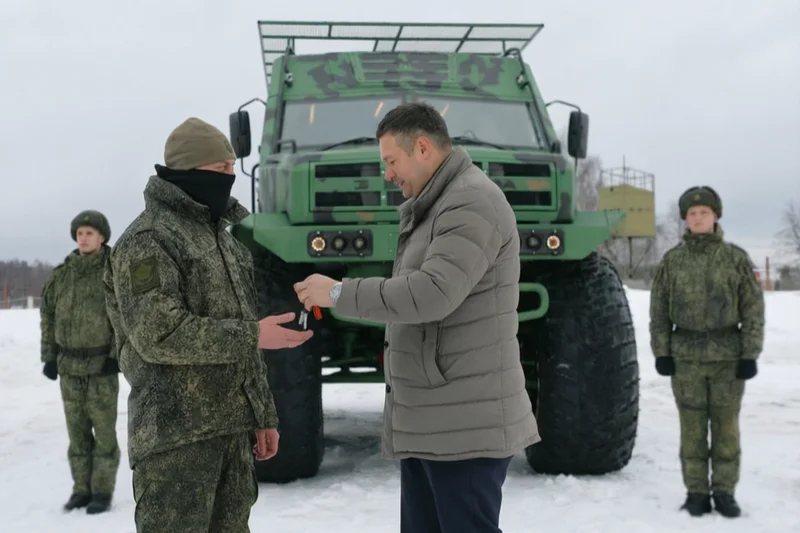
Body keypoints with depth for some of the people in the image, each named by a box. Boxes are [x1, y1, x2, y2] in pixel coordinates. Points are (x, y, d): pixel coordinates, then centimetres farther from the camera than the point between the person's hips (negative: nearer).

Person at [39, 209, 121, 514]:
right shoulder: (61, 275, 7)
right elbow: (48, 315, 13)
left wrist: (117, 355, -11)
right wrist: (49, 356, 10)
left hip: (102, 364, -4)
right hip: (69, 366, 4)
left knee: (104, 431, 0)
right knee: (77, 432, 10)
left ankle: (102, 492, 8)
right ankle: (81, 489, 20)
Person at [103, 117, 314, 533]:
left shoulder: (221, 235, 18)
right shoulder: (147, 240, -10)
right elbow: (158, 334, -21)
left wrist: (263, 415, 16)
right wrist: (254, 335, -19)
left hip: (232, 427, 8)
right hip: (175, 434, -8)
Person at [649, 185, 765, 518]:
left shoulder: (736, 258, 1)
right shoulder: (672, 261, 4)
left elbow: (753, 308, 1)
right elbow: (658, 310, 6)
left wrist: (750, 354, -3)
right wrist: (661, 352, 0)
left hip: (728, 355, 0)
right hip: (686, 356, 1)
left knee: (726, 425, 5)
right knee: (692, 427, 4)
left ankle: (724, 492, 17)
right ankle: (696, 491, 15)